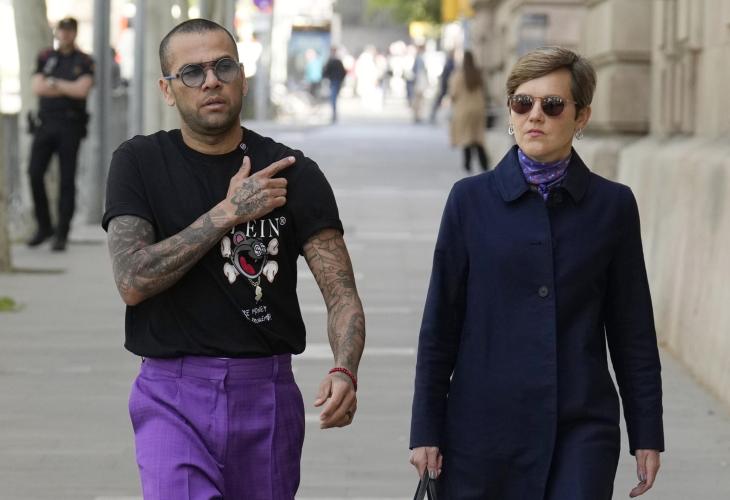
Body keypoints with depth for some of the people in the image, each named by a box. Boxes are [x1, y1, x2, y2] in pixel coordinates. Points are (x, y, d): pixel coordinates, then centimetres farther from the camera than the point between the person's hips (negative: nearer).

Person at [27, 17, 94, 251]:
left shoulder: (84, 62, 3)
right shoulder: (45, 58, 11)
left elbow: (82, 89, -14)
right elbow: (37, 88, -3)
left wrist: (53, 83, -7)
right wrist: (68, 89, -9)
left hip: (70, 127, -3)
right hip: (45, 124, 3)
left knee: (67, 179, -3)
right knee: (35, 174, -6)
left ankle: (61, 235, 0)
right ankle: (44, 227, 10)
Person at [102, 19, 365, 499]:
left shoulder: (294, 174, 0)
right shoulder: (140, 163, 1)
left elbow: (342, 294, -7)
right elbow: (133, 280, -11)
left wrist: (345, 372, -27)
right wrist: (228, 213, -13)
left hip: (268, 396, 2)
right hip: (173, 395, -2)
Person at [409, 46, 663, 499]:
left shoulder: (613, 205, 3)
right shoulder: (472, 199, 2)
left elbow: (633, 332, 7)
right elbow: (440, 323, 3)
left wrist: (647, 436, 6)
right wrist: (427, 430, 1)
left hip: (582, 430, 0)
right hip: (483, 424, 0)